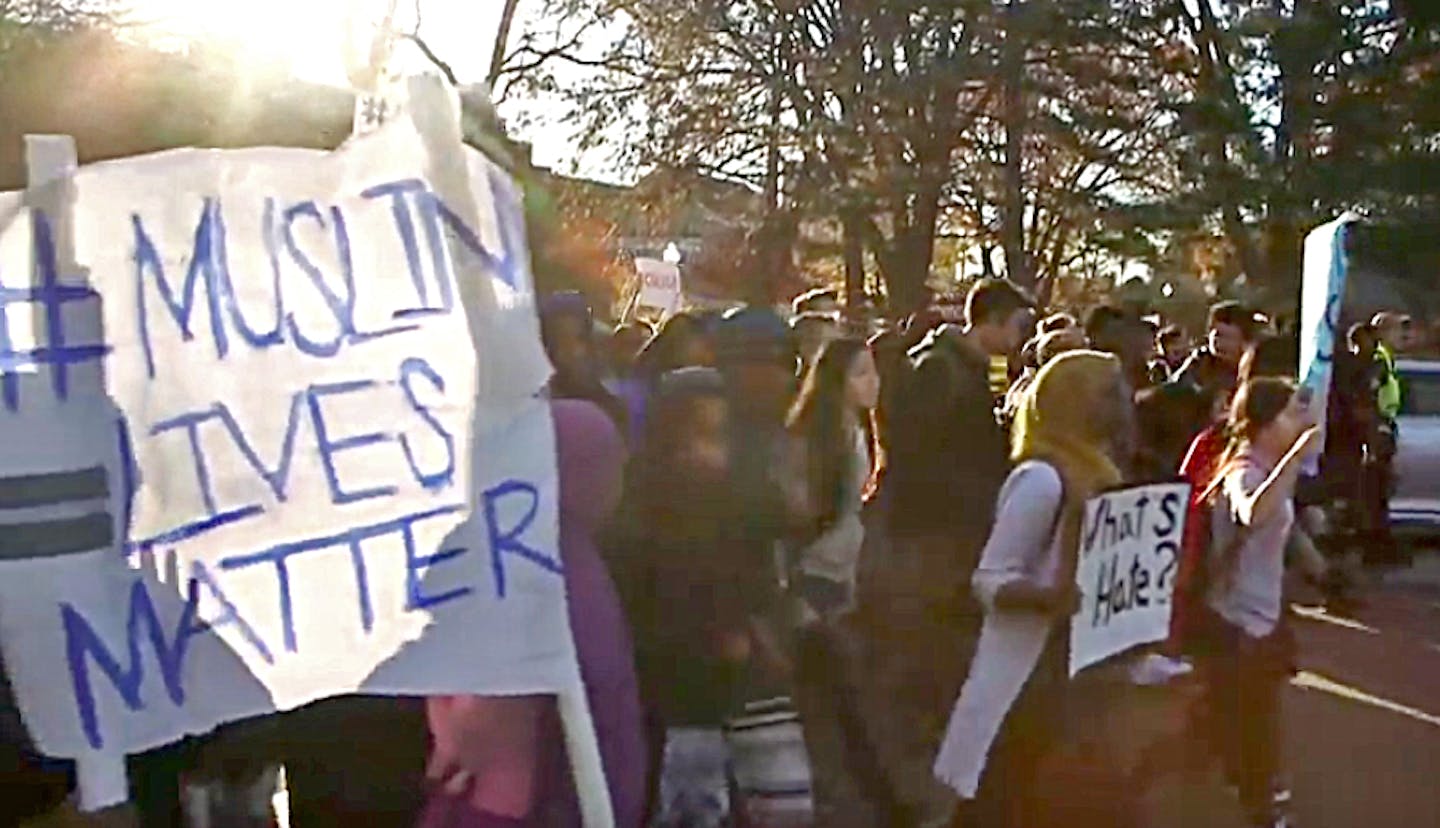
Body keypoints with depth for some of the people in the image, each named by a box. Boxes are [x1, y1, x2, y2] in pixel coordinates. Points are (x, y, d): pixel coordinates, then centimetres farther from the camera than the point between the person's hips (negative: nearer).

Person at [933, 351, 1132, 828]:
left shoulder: (1094, 475, 9)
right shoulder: (1044, 478, -17)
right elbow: (990, 580, -20)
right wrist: (1053, 597, -36)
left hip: (1080, 672, 9)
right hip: (1027, 680, -9)